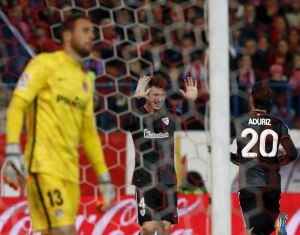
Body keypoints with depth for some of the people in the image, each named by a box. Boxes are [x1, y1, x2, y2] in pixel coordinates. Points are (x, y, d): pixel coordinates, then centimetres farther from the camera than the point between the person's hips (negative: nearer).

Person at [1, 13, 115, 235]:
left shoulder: (85, 81, 22)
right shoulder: (46, 63, 1)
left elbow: (89, 132, 26)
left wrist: (104, 176, 21)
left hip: (70, 169, 7)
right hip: (44, 164, -7)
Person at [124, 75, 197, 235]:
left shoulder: (170, 116, 7)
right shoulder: (136, 115, -6)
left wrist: (193, 101, -9)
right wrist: (135, 98, -37)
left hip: (168, 179, 4)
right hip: (145, 179, -4)